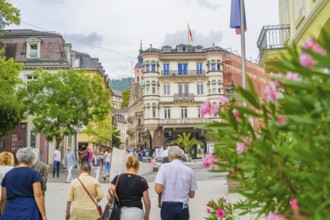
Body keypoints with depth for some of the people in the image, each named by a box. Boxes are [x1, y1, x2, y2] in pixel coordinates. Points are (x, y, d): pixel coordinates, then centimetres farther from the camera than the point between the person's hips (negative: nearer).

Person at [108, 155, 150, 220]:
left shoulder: (117, 178, 2)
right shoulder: (142, 180, -1)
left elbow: (109, 197, -8)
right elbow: (147, 202, 3)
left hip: (121, 213, 2)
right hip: (136, 213, -2)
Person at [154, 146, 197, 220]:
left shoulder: (164, 167, -6)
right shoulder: (189, 170, 2)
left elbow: (158, 189, -14)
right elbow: (192, 195, 7)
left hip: (167, 206, -2)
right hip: (183, 207, 2)